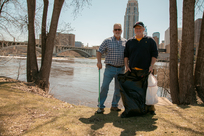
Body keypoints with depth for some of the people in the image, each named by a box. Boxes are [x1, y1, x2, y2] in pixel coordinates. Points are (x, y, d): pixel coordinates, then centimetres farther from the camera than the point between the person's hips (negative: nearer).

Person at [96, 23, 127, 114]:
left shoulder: (125, 42, 9)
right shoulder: (107, 41, 1)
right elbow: (99, 52, 1)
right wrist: (99, 61, -15)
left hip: (121, 69, 3)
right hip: (110, 68, -3)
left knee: (119, 89, 9)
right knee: (104, 87, -6)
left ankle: (114, 106, 24)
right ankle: (101, 106, 5)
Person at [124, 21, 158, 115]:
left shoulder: (150, 40, 9)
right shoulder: (129, 42, 14)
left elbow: (154, 54, 4)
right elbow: (125, 55, 15)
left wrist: (151, 66, -6)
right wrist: (126, 66, 3)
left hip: (146, 70, -2)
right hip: (132, 70, 2)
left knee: (148, 89, 1)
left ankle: (151, 108, 14)